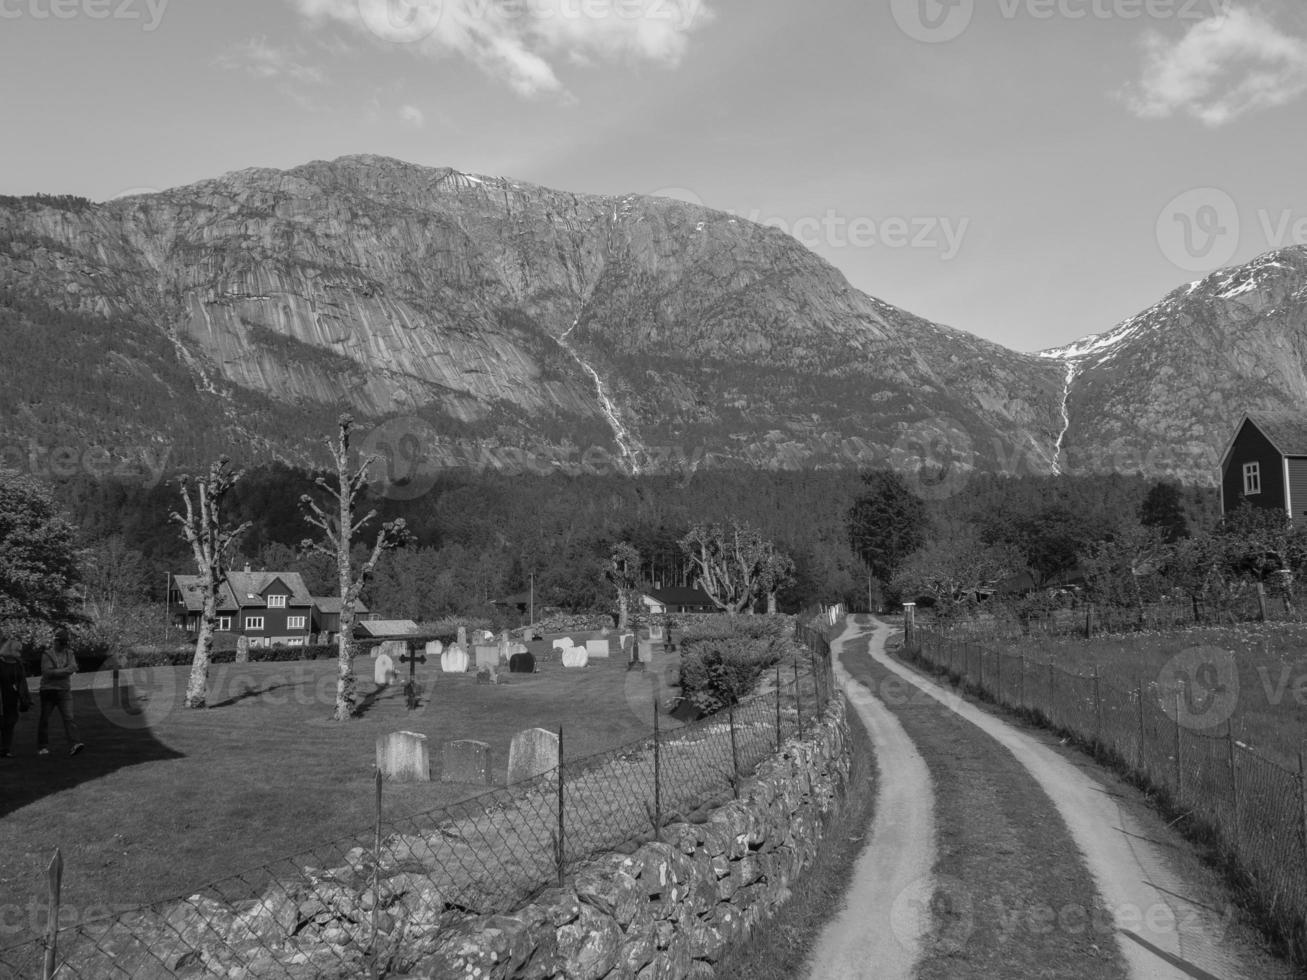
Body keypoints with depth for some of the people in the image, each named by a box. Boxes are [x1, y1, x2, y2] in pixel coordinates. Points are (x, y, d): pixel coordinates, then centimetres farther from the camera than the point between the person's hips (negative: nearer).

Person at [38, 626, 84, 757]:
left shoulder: (69, 653, 10)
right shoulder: (47, 654, -3)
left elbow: (73, 667, -7)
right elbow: (47, 672, -17)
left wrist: (57, 672, -20)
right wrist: (66, 670, -15)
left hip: (65, 691, 2)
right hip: (49, 690, -2)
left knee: (69, 717, -11)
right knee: (44, 719, 6)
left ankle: (74, 745, -23)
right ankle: (42, 747, 19)